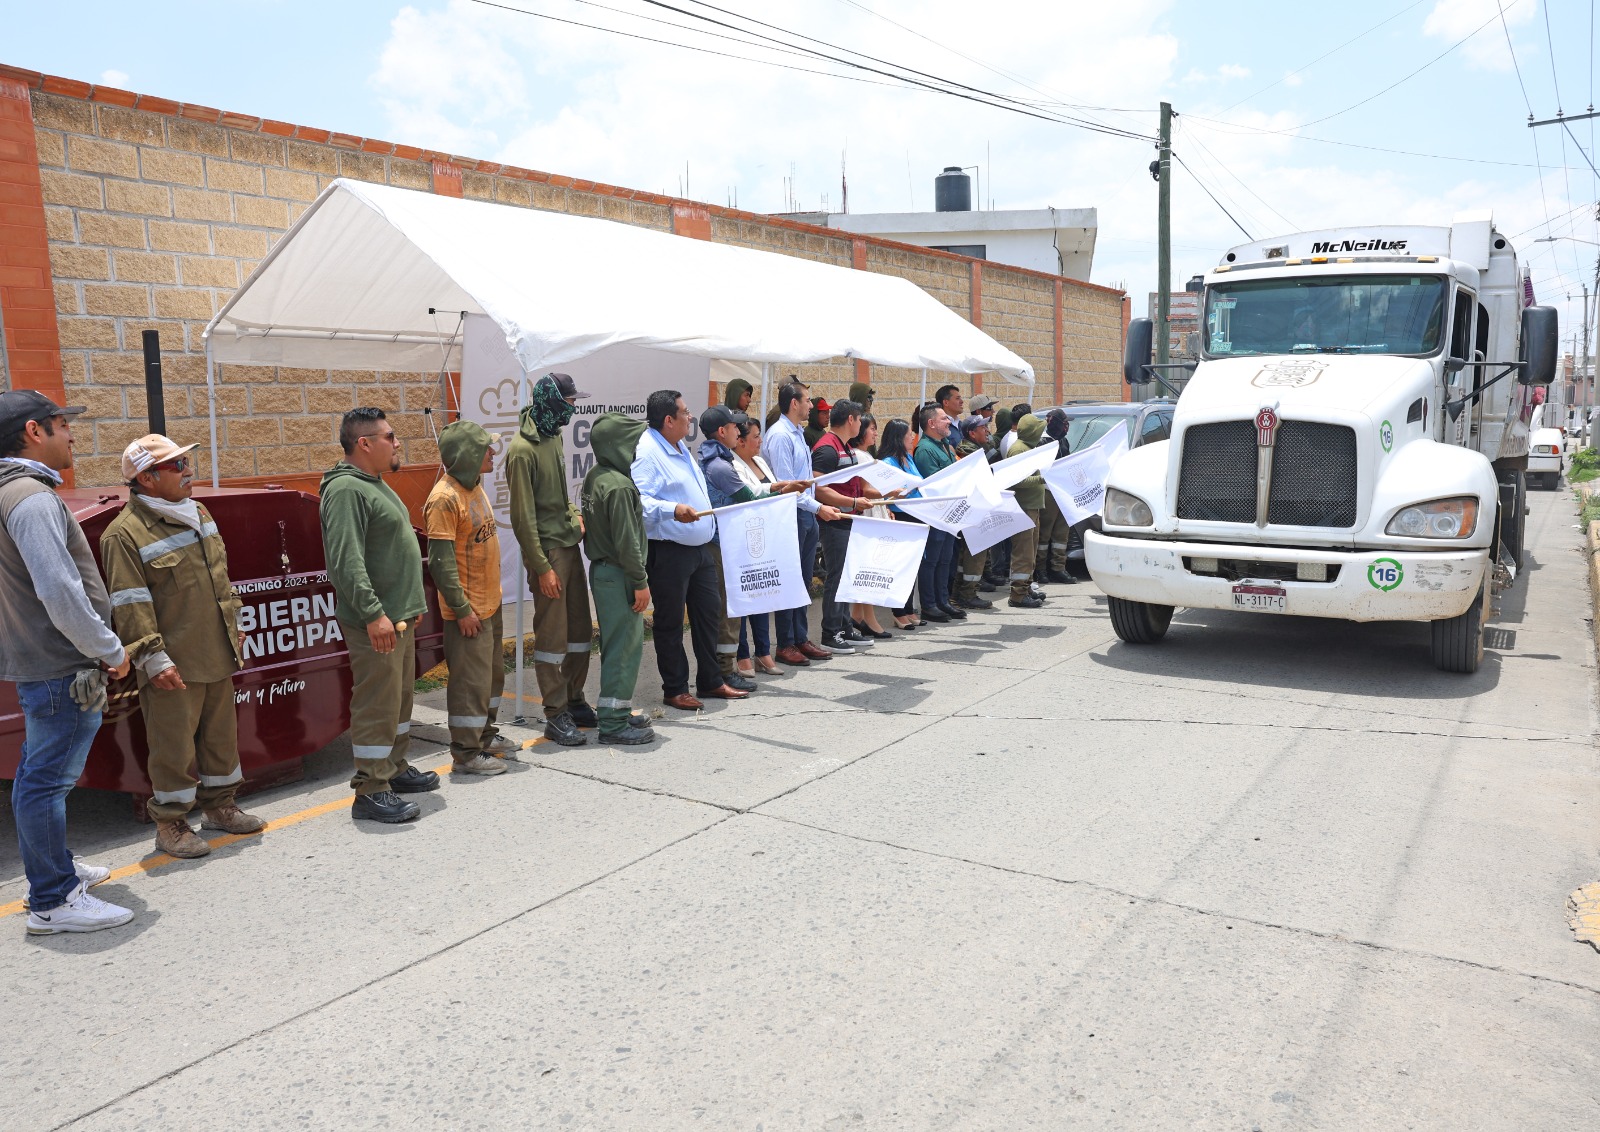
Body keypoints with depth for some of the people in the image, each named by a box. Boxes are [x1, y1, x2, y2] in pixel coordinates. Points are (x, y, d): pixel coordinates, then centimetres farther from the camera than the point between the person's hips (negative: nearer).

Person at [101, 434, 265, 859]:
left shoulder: (198, 514, 12)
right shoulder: (125, 534, -13)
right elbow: (130, 606, -16)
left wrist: (233, 634, 20)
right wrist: (153, 658, -19)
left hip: (216, 657, 8)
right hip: (173, 665, -7)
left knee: (221, 733, 16)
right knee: (173, 744, 1)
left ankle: (219, 804, 32)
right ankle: (170, 824, 15)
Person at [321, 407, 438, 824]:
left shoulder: (376, 485, 17)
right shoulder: (346, 489, -16)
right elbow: (346, 561, -25)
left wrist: (411, 604, 24)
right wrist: (373, 614, -28)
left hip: (400, 616, 11)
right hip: (374, 622, -10)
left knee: (400, 696, 19)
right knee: (377, 704, -6)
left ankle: (395, 769, 32)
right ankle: (371, 792, 2)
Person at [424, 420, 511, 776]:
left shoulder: (475, 486, 10)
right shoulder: (445, 498, -20)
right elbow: (441, 560, -21)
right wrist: (461, 609, -20)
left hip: (489, 602, 10)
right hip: (468, 610, -10)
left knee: (493, 672, 19)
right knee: (471, 679, -1)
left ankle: (484, 735, 34)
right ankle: (465, 752, 11)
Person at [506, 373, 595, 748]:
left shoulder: (554, 438, 11)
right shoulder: (523, 450, -15)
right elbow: (523, 516, -17)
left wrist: (576, 518, 7)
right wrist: (542, 567, -17)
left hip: (570, 545, 8)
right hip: (547, 550, -8)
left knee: (581, 629, 14)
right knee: (552, 635, -1)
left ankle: (574, 702, 27)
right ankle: (556, 715, 9)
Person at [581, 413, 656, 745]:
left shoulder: (592, 478, 9)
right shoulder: (619, 485, -20)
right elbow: (626, 540, -21)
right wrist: (641, 581, -15)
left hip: (601, 569, 10)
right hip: (618, 575, -10)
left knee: (616, 644, 17)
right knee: (623, 646, -3)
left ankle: (619, 710, 26)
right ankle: (613, 723, 2)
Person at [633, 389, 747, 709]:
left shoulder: (680, 448, 16)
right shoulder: (647, 452, -16)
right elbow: (638, 500, -27)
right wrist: (671, 510, -38)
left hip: (700, 548, 10)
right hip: (668, 553, -10)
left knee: (709, 611, 14)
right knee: (670, 622, 2)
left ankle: (711, 680, 27)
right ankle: (674, 689, 14)